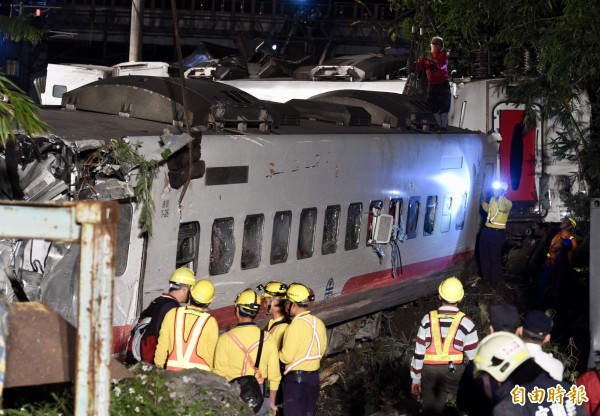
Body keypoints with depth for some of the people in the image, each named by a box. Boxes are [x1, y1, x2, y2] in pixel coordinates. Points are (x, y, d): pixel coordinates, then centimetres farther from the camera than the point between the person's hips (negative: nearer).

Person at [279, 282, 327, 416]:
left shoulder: (295, 326, -19)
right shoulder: (318, 323, 5)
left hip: (296, 378, -8)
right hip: (314, 376, 8)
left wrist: (276, 352, 3)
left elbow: (286, 357, -17)